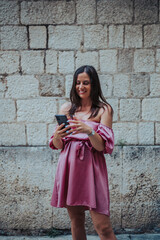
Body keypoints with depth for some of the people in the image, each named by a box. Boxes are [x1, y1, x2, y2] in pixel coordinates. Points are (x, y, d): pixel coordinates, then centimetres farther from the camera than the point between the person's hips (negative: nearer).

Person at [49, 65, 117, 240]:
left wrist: (89, 131, -26)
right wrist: (57, 136, -13)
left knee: (102, 226, -6)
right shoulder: (66, 108, 10)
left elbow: (101, 146, -7)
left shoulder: (103, 110, 1)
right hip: (69, 167, 4)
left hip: (91, 168, -3)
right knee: (75, 222, 11)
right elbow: (57, 146, 10)